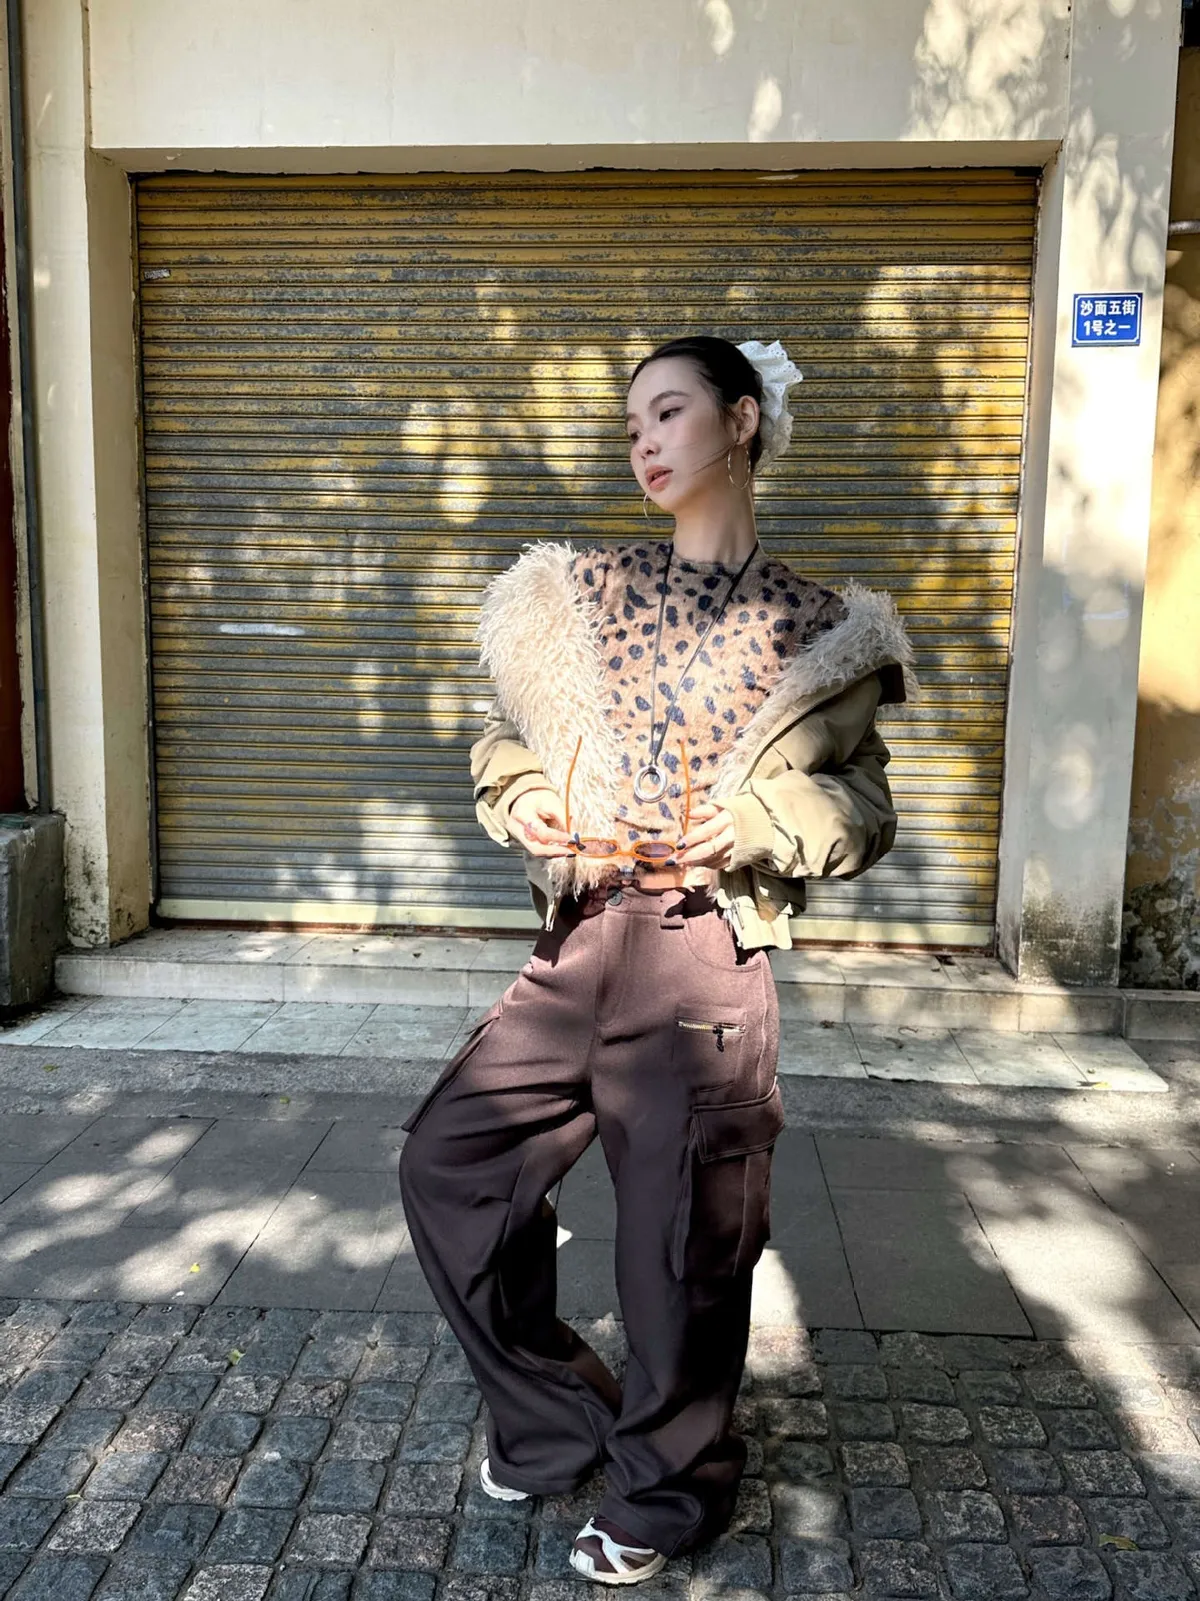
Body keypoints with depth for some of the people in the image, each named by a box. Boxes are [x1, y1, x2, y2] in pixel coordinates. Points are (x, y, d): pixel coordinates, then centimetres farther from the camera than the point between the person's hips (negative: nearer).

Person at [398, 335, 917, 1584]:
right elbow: (507, 739, 13)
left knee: (681, 1236, 6)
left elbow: (863, 809, 4)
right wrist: (526, 800, -8)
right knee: (446, 1161, 7)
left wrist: (751, 828, -14)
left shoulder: (814, 627, 0)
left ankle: (667, 1491, 36)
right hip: (576, 943, 4)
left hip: (703, 959, -4)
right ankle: (556, 1418, 31)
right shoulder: (584, 592, 8)